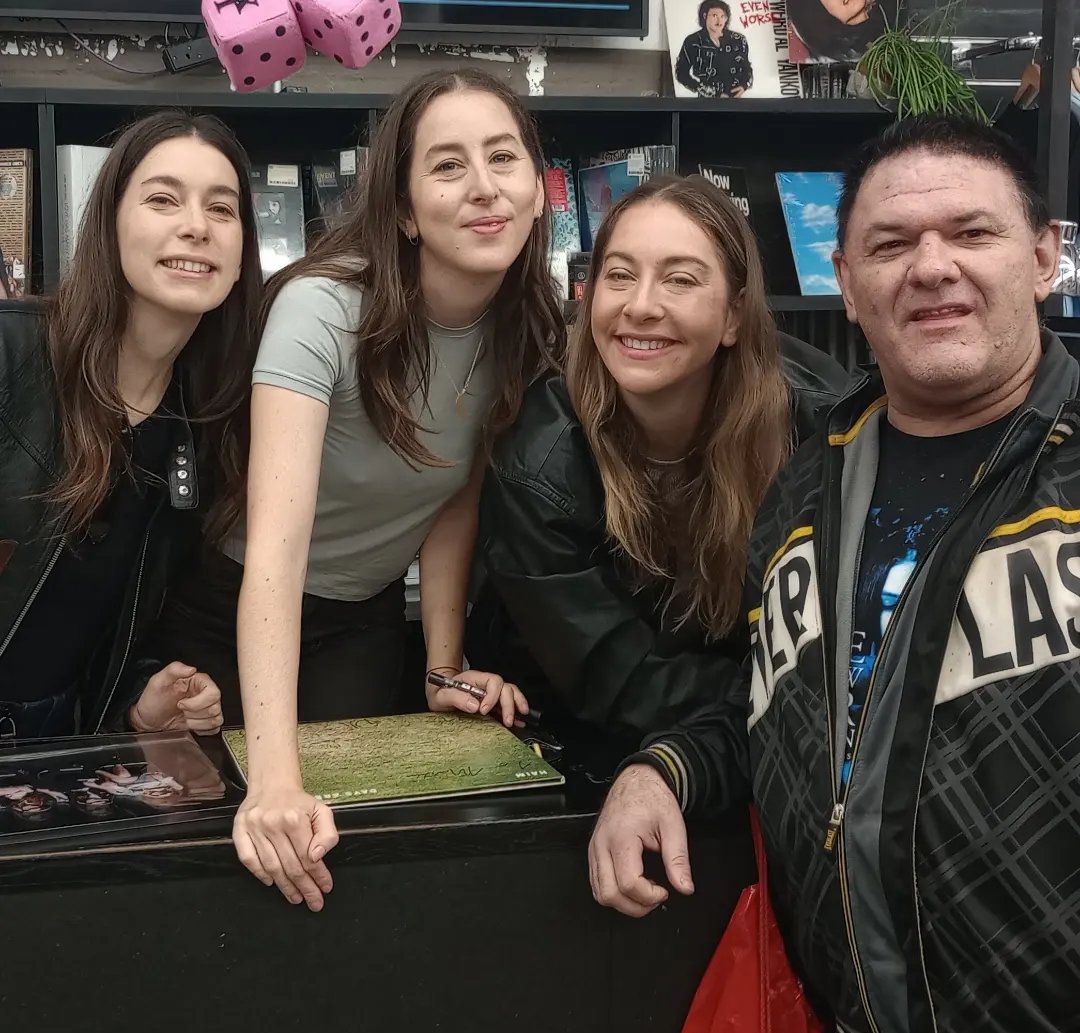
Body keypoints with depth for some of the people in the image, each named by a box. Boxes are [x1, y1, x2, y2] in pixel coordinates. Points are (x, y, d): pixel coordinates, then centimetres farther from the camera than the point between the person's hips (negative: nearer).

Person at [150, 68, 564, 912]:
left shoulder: (530, 332, -14)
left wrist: (445, 668, -13)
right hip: (232, 613, -3)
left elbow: (454, 501, -3)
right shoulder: (324, 310, -31)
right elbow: (277, 542, -41)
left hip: (365, 622, 3)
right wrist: (274, 779, -50)